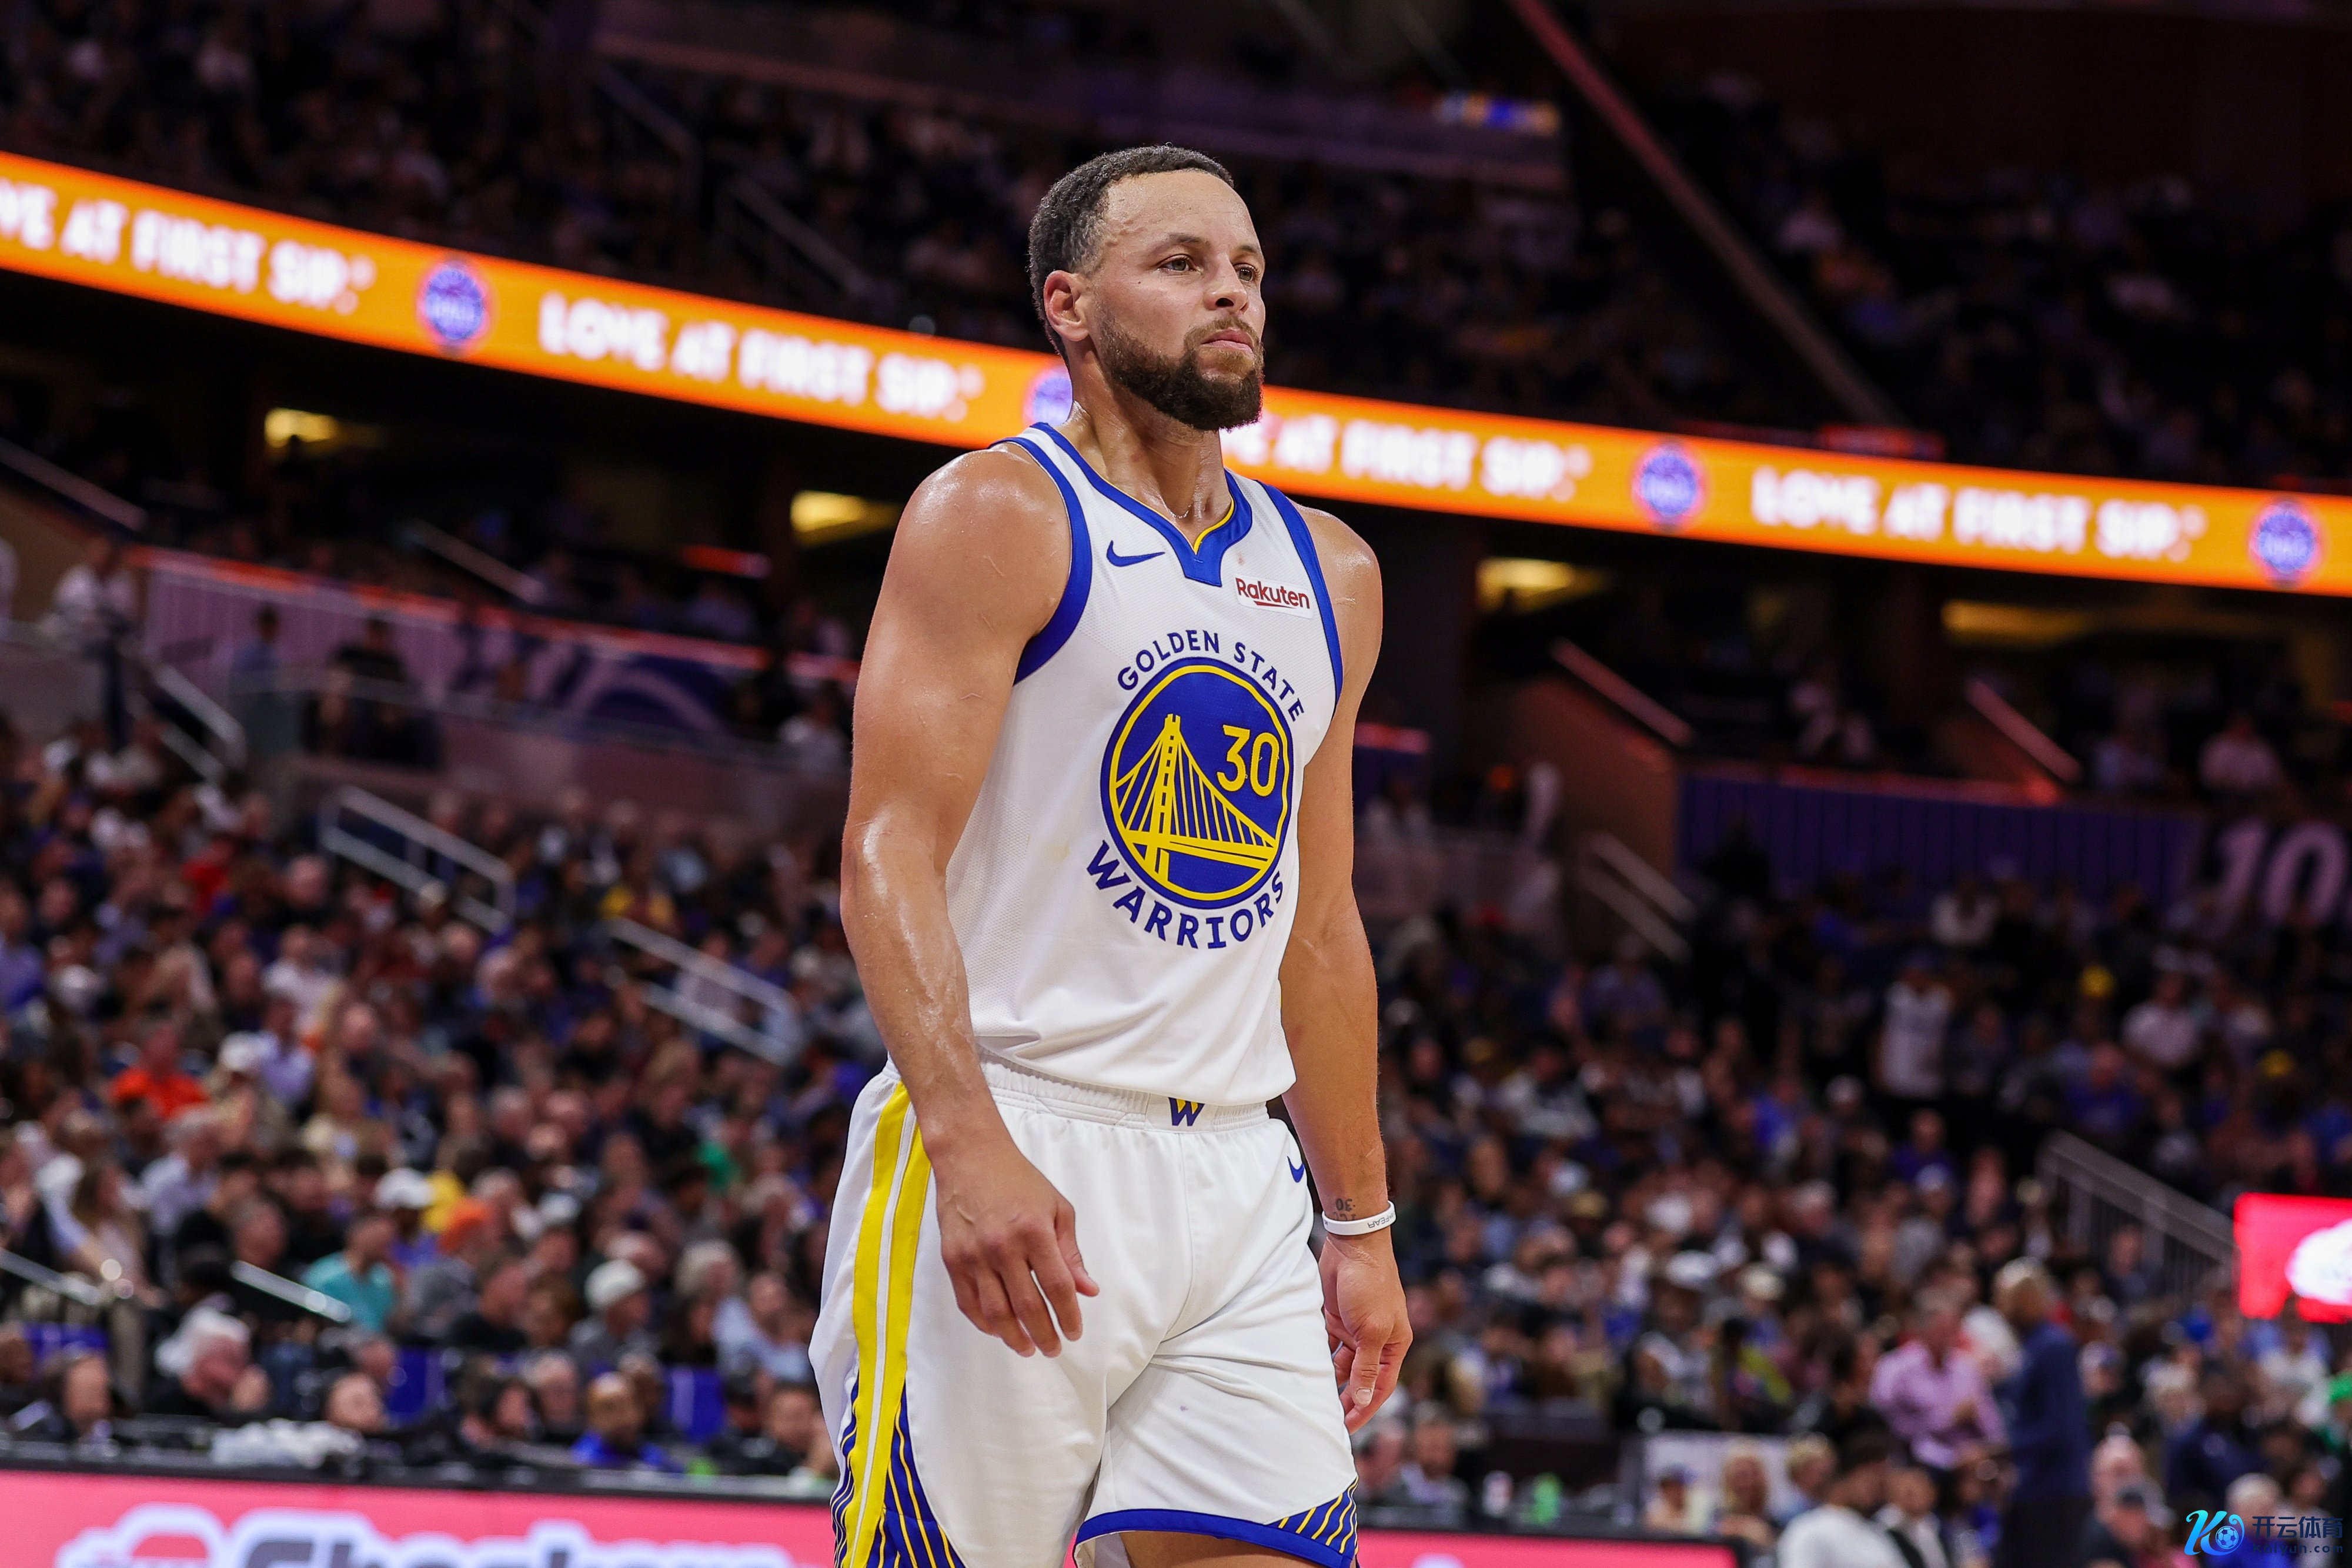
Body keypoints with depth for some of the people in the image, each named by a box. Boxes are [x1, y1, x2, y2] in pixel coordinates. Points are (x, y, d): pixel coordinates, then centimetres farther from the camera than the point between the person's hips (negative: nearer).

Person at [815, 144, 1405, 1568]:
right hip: (1011, 1165, -6)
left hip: (1239, 1177, 6)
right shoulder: (997, 519, -4)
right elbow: (889, 852, -13)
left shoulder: (1329, 576, 17)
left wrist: (1362, 1226, 19)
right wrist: (970, 1145, -25)